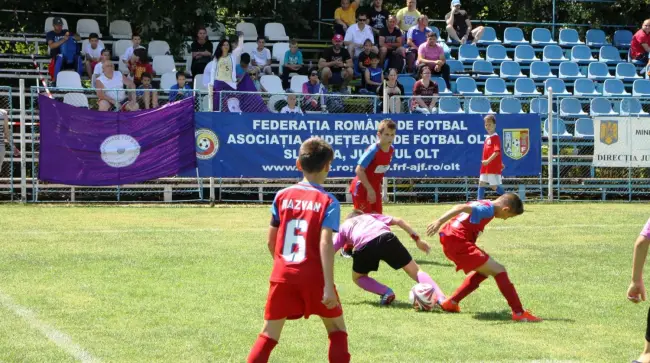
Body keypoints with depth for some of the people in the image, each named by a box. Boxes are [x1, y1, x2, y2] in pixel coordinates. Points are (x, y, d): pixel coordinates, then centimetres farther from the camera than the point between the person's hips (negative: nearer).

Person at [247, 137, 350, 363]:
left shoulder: (282, 196, 6)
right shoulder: (327, 201, -6)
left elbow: (271, 241, 10)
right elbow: (325, 243, -17)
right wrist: (328, 286, -19)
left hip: (283, 275, 3)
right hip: (314, 276, -3)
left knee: (269, 334, 8)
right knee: (337, 327, 17)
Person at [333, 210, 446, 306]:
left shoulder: (343, 227, 39)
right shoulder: (370, 216, 42)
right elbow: (398, 221, 30)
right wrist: (417, 239, 28)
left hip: (364, 245, -1)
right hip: (386, 237, 1)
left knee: (358, 278, 27)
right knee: (415, 271, 11)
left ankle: (385, 292, 3)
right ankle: (440, 297, -9)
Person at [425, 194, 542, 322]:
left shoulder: (483, 204, 15)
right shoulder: (488, 209, -14)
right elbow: (461, 207, -26)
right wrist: (439, 222, -34)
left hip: (451, 242, 10)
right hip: (458, 243, -10)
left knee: (483, 271, 25)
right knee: (499, 270, -8)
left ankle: (451, 303, 27)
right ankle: (519, 313, -10)